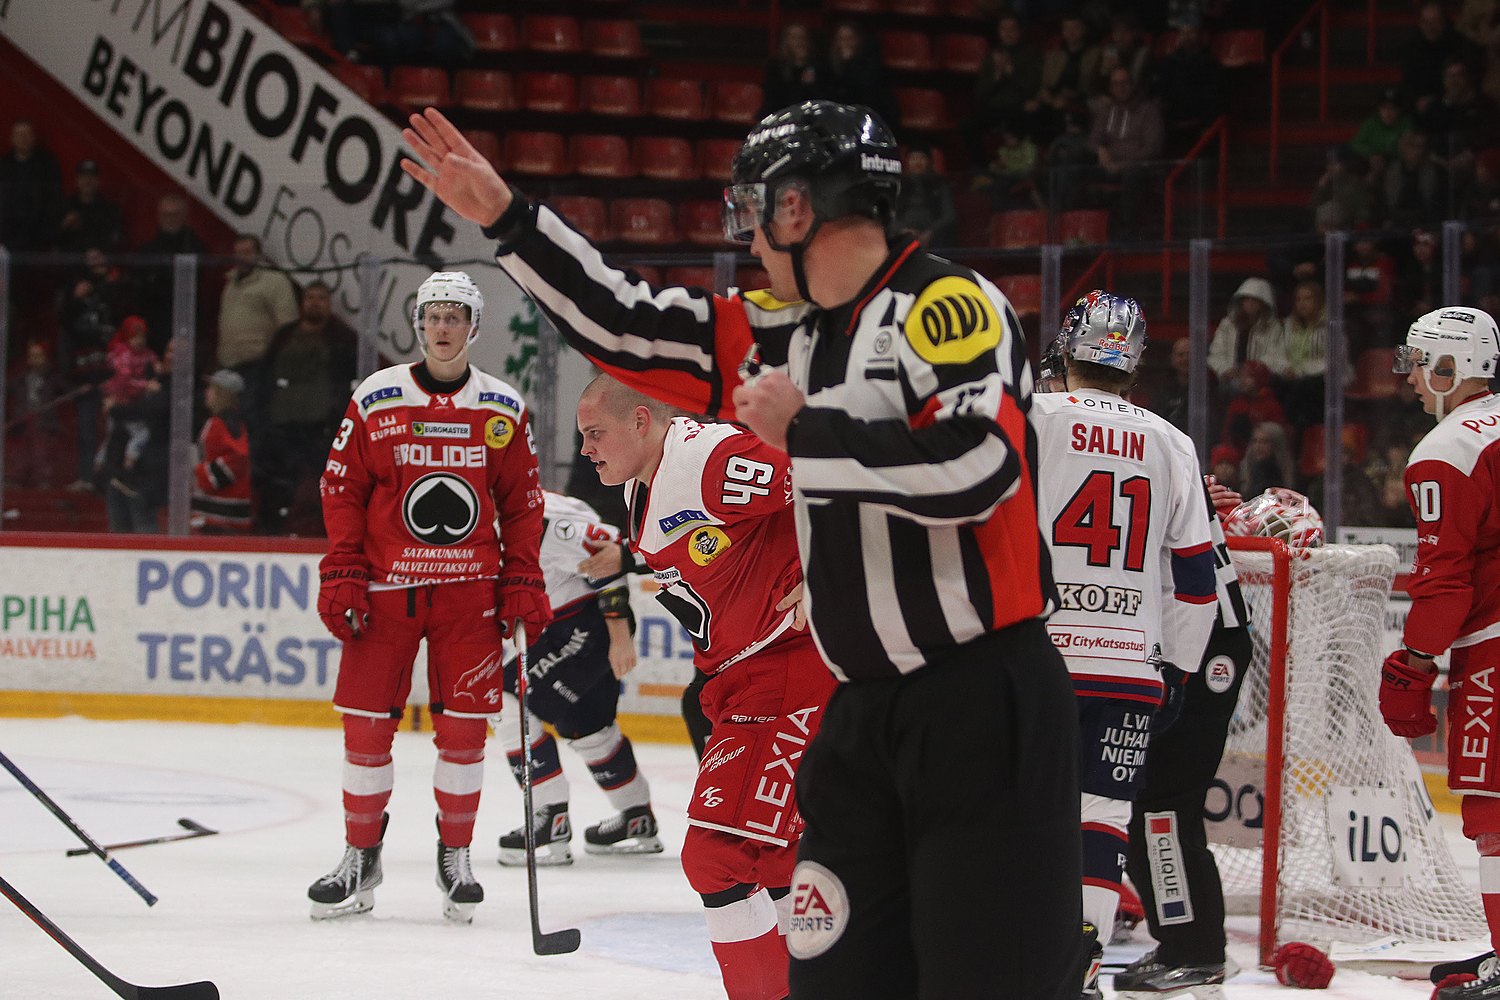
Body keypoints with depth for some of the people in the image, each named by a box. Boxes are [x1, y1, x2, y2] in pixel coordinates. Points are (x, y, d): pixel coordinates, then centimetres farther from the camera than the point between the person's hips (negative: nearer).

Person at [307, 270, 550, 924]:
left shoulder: (503, 410, 4)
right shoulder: (375, 399, 1)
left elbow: (522, 502, 8)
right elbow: (341, 490, 3)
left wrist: (522, 584, 1)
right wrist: (341, 576, -4)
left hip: (469, 587, 0)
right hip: (385, 583, 0)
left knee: (464, 725, -1)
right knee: (366, 723, 0)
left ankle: (455, 858, 14)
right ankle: (360, 859, 13)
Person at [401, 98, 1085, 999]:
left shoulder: (949, 305, -11)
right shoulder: (792, 332, 14)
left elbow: (974, 468, -25)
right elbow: (635, 330, 19)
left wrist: (804, 431, -14)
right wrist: (507, 217, 17)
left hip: (984, 703, -8)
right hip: (868, 710, 8)